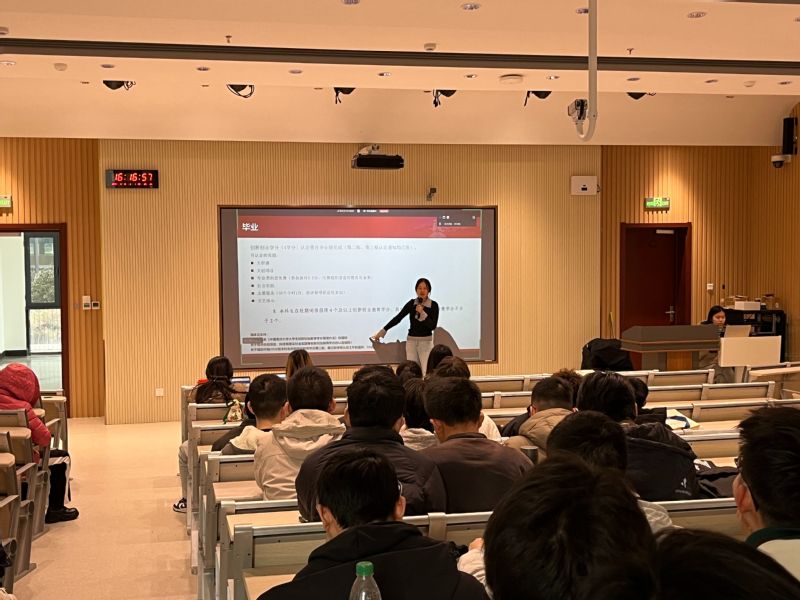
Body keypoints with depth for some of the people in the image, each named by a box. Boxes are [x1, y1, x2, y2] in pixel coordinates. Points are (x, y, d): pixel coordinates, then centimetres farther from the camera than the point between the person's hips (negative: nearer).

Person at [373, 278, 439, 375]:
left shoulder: (433, 305, -4)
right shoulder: (411, 303, 3)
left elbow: (433, 326, -9)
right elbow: (398, 318, 5)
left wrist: (422, 313, -21)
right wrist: (382, 332, 2)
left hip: (426, 341, -3)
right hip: (411, 341, 3)